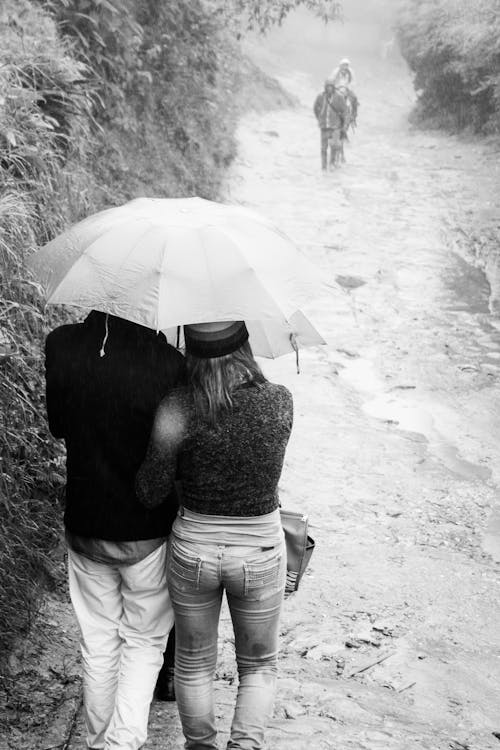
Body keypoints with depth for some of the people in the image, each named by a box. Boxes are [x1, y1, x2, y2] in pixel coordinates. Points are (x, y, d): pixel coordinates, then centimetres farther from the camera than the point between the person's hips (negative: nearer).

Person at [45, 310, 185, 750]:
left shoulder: (61, 346, -14)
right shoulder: (169, 364, -25)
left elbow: (58, 426, 1)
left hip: (84, 526, 3)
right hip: (148, 531, -3)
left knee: (98, 643, 20)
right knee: (144, 641, 17)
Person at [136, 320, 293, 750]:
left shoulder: (177, 409, -20)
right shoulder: (281, 402, -16)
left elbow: (150, 495, -11)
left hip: (193, 551, 0)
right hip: (260, 554, 0)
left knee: (194, 663, 24)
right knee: (259, 667, 22)